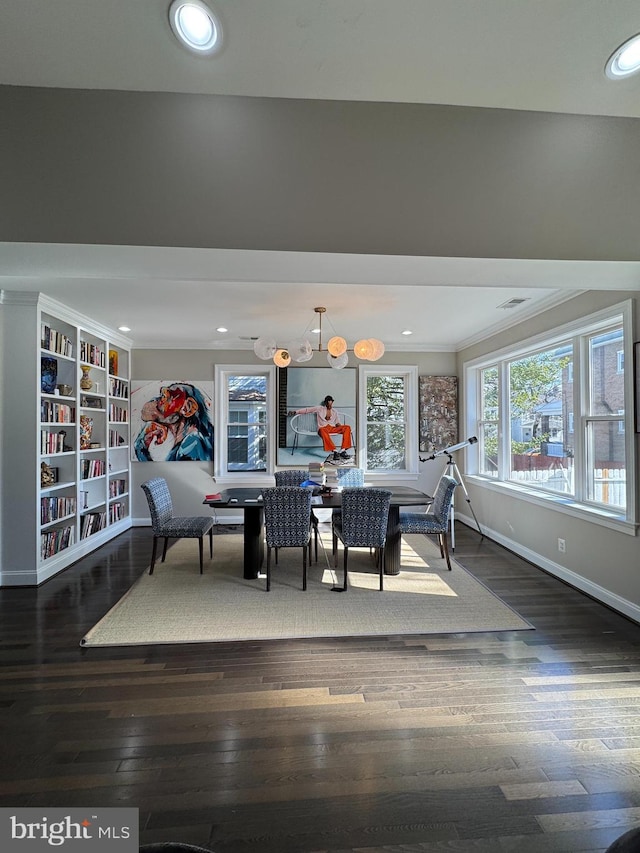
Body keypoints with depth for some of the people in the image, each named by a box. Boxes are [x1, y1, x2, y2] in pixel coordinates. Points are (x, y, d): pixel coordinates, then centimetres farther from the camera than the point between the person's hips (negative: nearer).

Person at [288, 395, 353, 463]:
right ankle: (335, 451, -51)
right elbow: (307, 410, 13)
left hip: (333, 428, 4)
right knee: (323, 430, -44)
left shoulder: (334, 412, 23)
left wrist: (340, 425, -2)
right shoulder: (319, 409, 14)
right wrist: (295, 411, 4)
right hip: (323, 428, -4)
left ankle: (343, 450, -33)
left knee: (347, 427, -25)